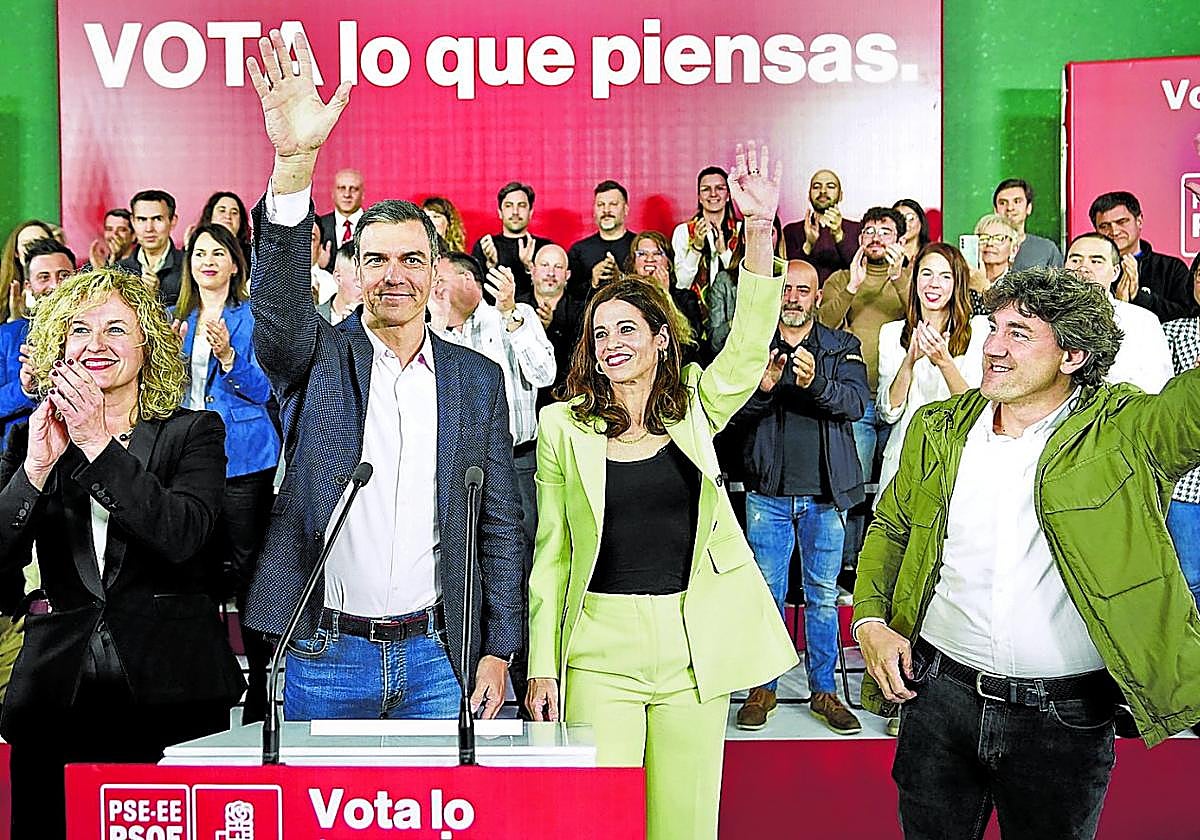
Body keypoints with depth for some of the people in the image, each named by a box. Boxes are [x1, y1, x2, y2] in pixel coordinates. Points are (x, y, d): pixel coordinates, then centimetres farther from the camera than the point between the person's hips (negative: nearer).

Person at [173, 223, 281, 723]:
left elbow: (264, 388, -7)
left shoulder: (252, 317, 0)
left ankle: (261, 694, 5)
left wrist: (228, 355, -23)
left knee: (248, 570, -3)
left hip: (243, 460, -5)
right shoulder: (178, 320, 15)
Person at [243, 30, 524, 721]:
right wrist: (295, 160, -35)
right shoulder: (318, 358, 1)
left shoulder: (478, 378, 5)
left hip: (436, 656, 1)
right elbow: (279, 294, -21)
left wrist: (497, 653, 1)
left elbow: (501, 524, 6)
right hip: (323, 657, -1)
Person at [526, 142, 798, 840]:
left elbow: (751, 339, -10)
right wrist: (542, 666, 0)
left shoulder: (695, 410, 6)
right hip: (600, 646, -1)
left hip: (694, 647, 1)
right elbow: (550, 552, 3)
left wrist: (760, 226, -20)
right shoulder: (563, 426, 3)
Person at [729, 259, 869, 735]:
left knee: (823, 595, 7)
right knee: (767, 592, 6)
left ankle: (823, 691, 19)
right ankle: (764, 687, 18)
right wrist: (762, 387, -22)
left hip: (825, 492, 0)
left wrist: (816, 384, -28)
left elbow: (857, 403, -10)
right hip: (768, 491, 0)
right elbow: (730, 414, -2)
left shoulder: (843, 348, 6)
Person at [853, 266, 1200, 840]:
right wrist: (869, 621, -1)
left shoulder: (1126, 432, -8)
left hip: (1066, 721, -2)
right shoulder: (938, 429, 3)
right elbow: (889, 529, 12)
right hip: (938, 695, 3)